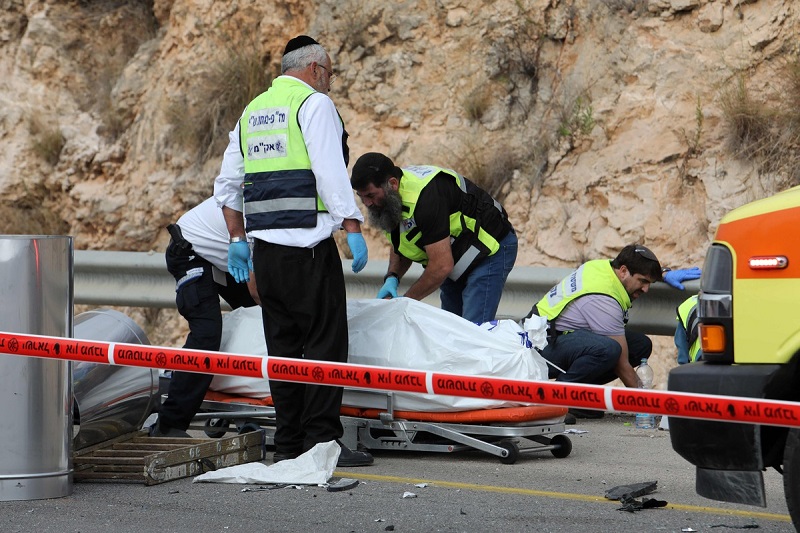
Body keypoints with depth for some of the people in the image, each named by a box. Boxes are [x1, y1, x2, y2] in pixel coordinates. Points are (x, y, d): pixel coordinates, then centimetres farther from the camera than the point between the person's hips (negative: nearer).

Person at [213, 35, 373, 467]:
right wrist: (353, 228, -14)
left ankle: (288, 442, 11)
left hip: (266, 246, 8)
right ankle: (322, 439, -9)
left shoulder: (252, 111, 20)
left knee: (283, 345, 10)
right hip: (309, 244, -8)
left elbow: (227, 183, 21)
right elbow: (331, 172, -14)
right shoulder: (314, 104, -4)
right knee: (325, 342, -5)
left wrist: (237, 239, 25)